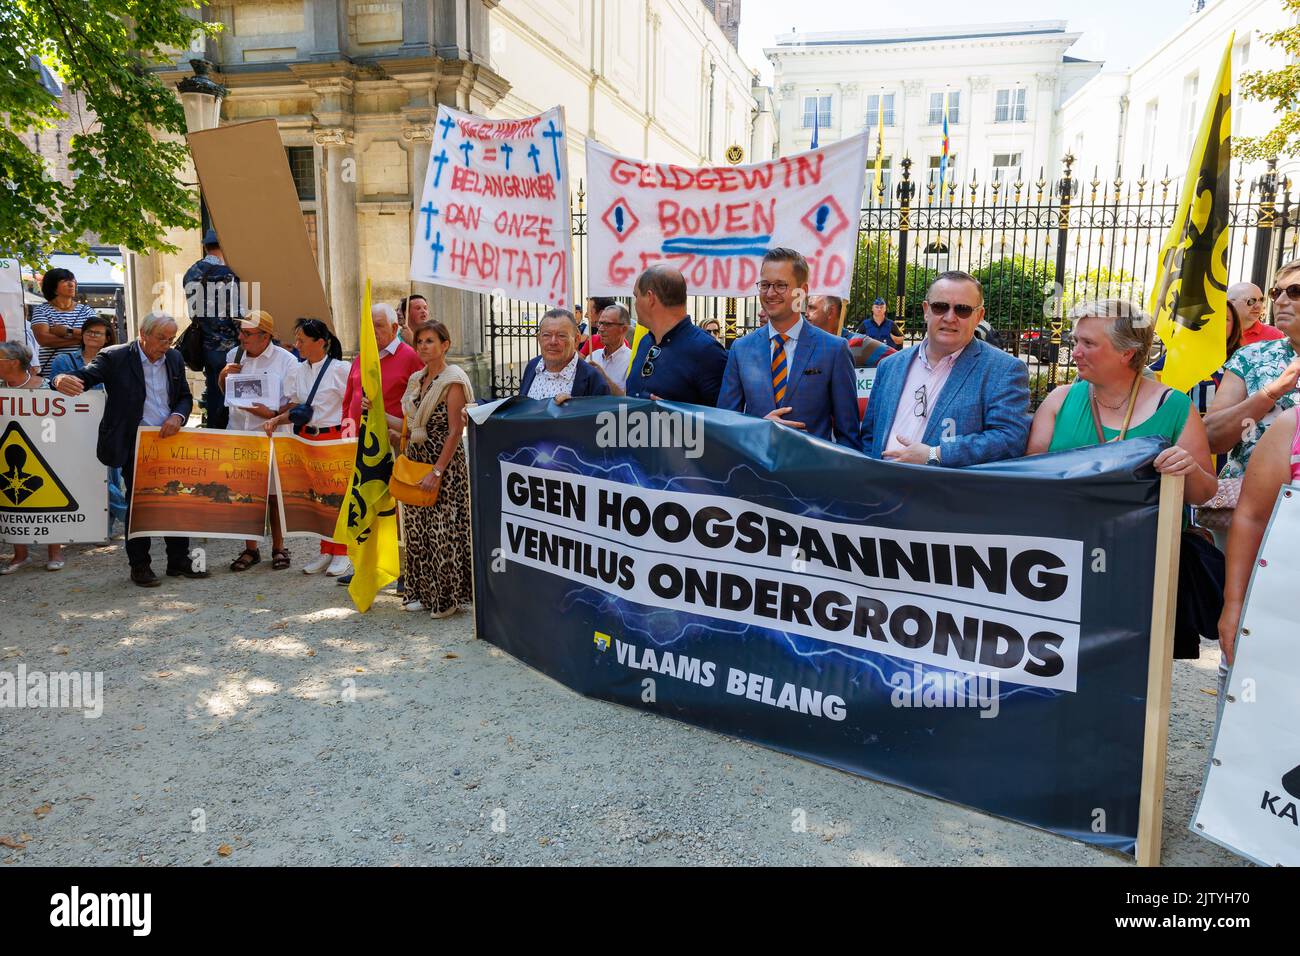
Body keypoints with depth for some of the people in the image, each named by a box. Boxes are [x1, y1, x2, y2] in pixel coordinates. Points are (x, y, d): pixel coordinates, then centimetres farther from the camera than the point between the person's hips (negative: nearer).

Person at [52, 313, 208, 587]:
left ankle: (179, 561, 19)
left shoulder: (174, 359, 8)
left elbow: (186, 397, 14)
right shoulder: (115, 357, -6)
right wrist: (63, 380, -41)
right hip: (134, 444, -4)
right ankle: (139, 566, 14)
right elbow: (86, 376, -17)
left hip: (169, 440, 4)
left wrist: (178, 416, -7)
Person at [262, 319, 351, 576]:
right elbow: (293, 409, 8)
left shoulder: (340, 370, -8)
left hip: (335, 438, -5)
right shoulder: (297, 372, 8)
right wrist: (275, 419, -8)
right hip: (307, 438, 6)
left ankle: (341, 554, 13)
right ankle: (326, 552, 21)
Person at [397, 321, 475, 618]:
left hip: (445, 462, -7)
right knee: (416, 529, 10)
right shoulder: (416, 379, 12)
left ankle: (447, 597, 8)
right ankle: (422, 592, 22)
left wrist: (437, 471, -20)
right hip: (414, 460, 7)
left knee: (444, 529, -4)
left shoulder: (453, 381, -10)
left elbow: (455, 432, -16)